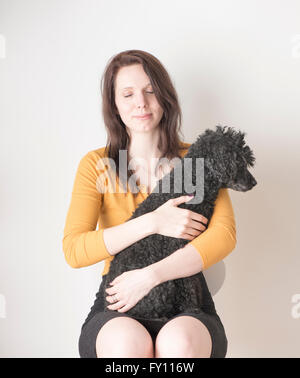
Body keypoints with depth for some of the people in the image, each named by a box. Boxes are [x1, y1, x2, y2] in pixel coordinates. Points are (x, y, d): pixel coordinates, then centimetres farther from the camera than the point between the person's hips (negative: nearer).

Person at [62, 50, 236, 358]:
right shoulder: (95, 165, 6)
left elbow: (224, 234, -10)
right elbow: (73, 251, -6)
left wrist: (150, 275, -22)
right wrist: (153, 222, -16)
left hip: (186, 309, 1)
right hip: (118, 308, 0)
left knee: (178, 342, -35)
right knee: (127, 342, -36)